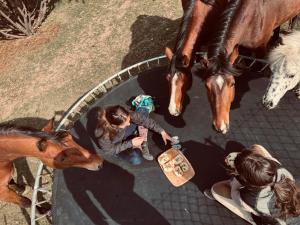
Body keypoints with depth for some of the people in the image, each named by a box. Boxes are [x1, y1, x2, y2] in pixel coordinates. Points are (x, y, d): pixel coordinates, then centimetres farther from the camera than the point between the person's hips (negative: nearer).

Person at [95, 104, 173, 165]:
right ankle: (138, 146, 6)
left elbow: (144, 119, -23)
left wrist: (162, 131, -22)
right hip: (116, 145, -4)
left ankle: (143, 143, -8)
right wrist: (130, 143, -29)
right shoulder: (104, 135, -41)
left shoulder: (125, 116, -33)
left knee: (143, 111, -12)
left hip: (124, 132, 4)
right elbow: (111, 150, -22)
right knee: (136, 159, -29)